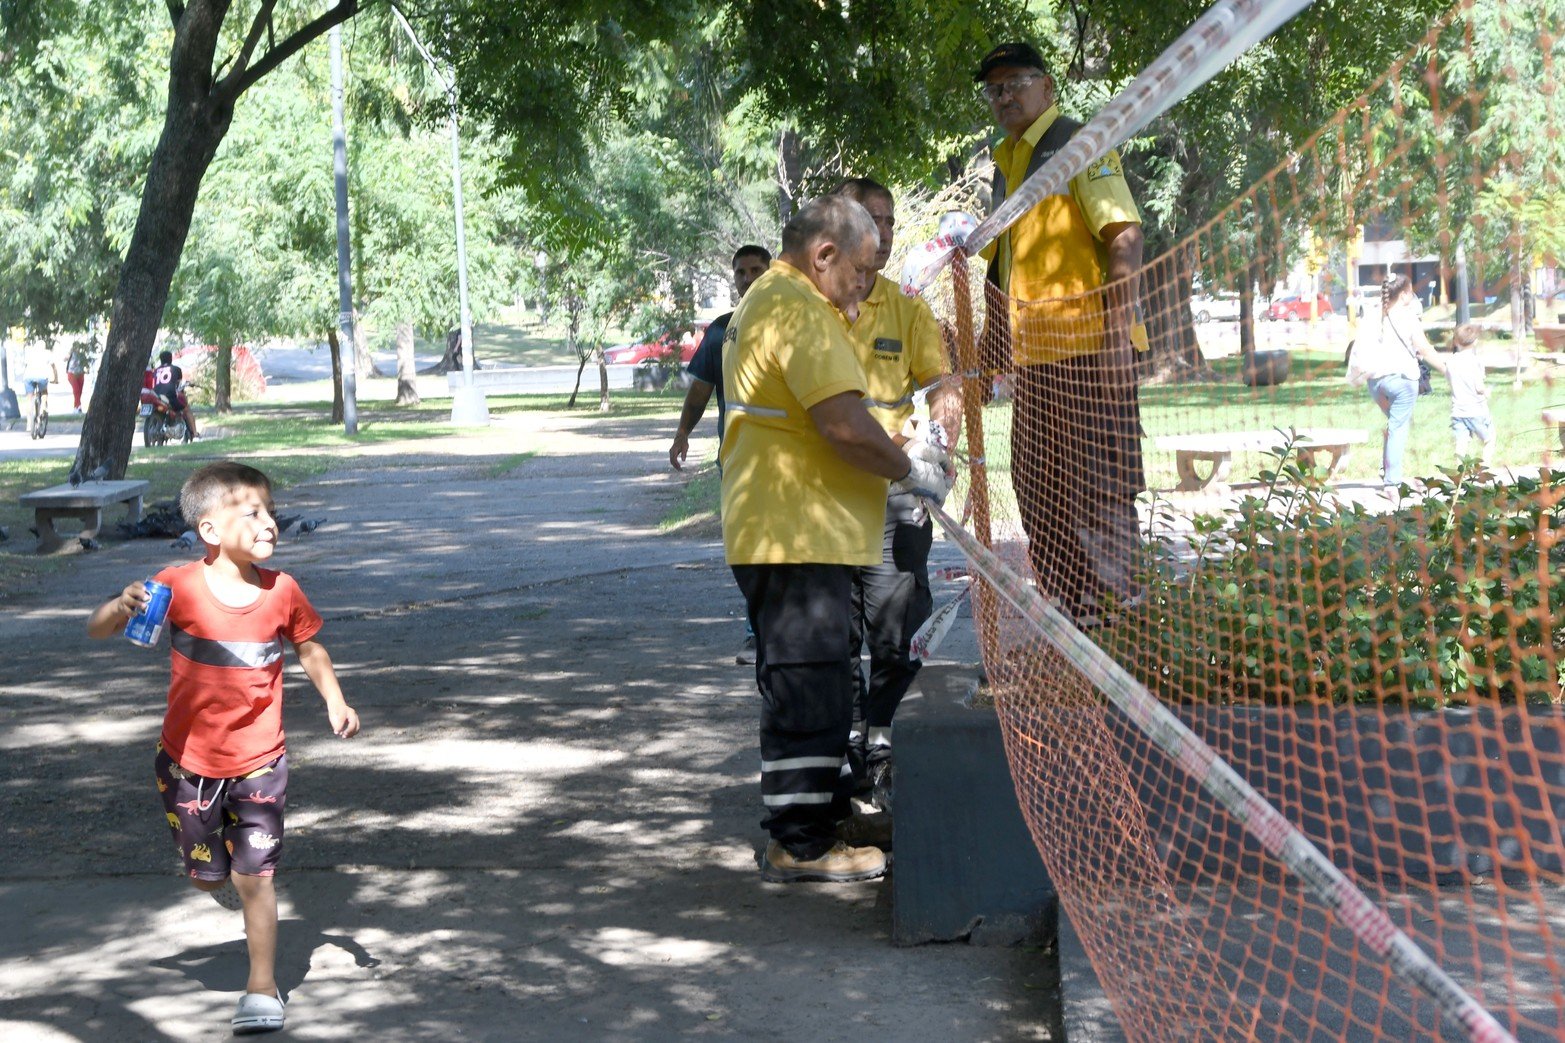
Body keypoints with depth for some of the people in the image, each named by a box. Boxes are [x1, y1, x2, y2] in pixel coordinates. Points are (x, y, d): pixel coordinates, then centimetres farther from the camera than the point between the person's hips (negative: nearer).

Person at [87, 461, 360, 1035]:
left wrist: (335, 702, -2)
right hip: (189, 760, 0)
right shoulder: (180, 587, -15)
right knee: (205, 875, 15)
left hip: (258, 761, 0)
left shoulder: (281, 590, -8)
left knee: (254, 877, -1)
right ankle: (224, 873, 52)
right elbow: (96, 628, -12)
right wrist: (121, 607, -35)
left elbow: (309, 647, 11)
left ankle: (262, 988, 13)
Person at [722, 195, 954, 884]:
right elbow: (844, 423, -24)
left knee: (804, 688, 17)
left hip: (777, 533, 11)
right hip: (797, 536, -11)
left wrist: (899, 455, 18)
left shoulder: (768, 300, 20)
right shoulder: (797, 309, -16)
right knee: (807, 690, -6)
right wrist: (911, 472, -9)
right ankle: (801, 845, -1)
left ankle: (820, 813, 26)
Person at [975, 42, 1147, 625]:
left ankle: (1112, 611, -1)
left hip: (1086, 349, -9)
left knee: (1095, 487, -6)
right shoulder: (1005, 164, 19)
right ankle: (1067, 607, 22)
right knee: (1038, 486, 12)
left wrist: (1118, 334, -22)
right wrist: (992, 345, 22)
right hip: (1033, 355, 9)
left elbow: (1125, 236, -15)